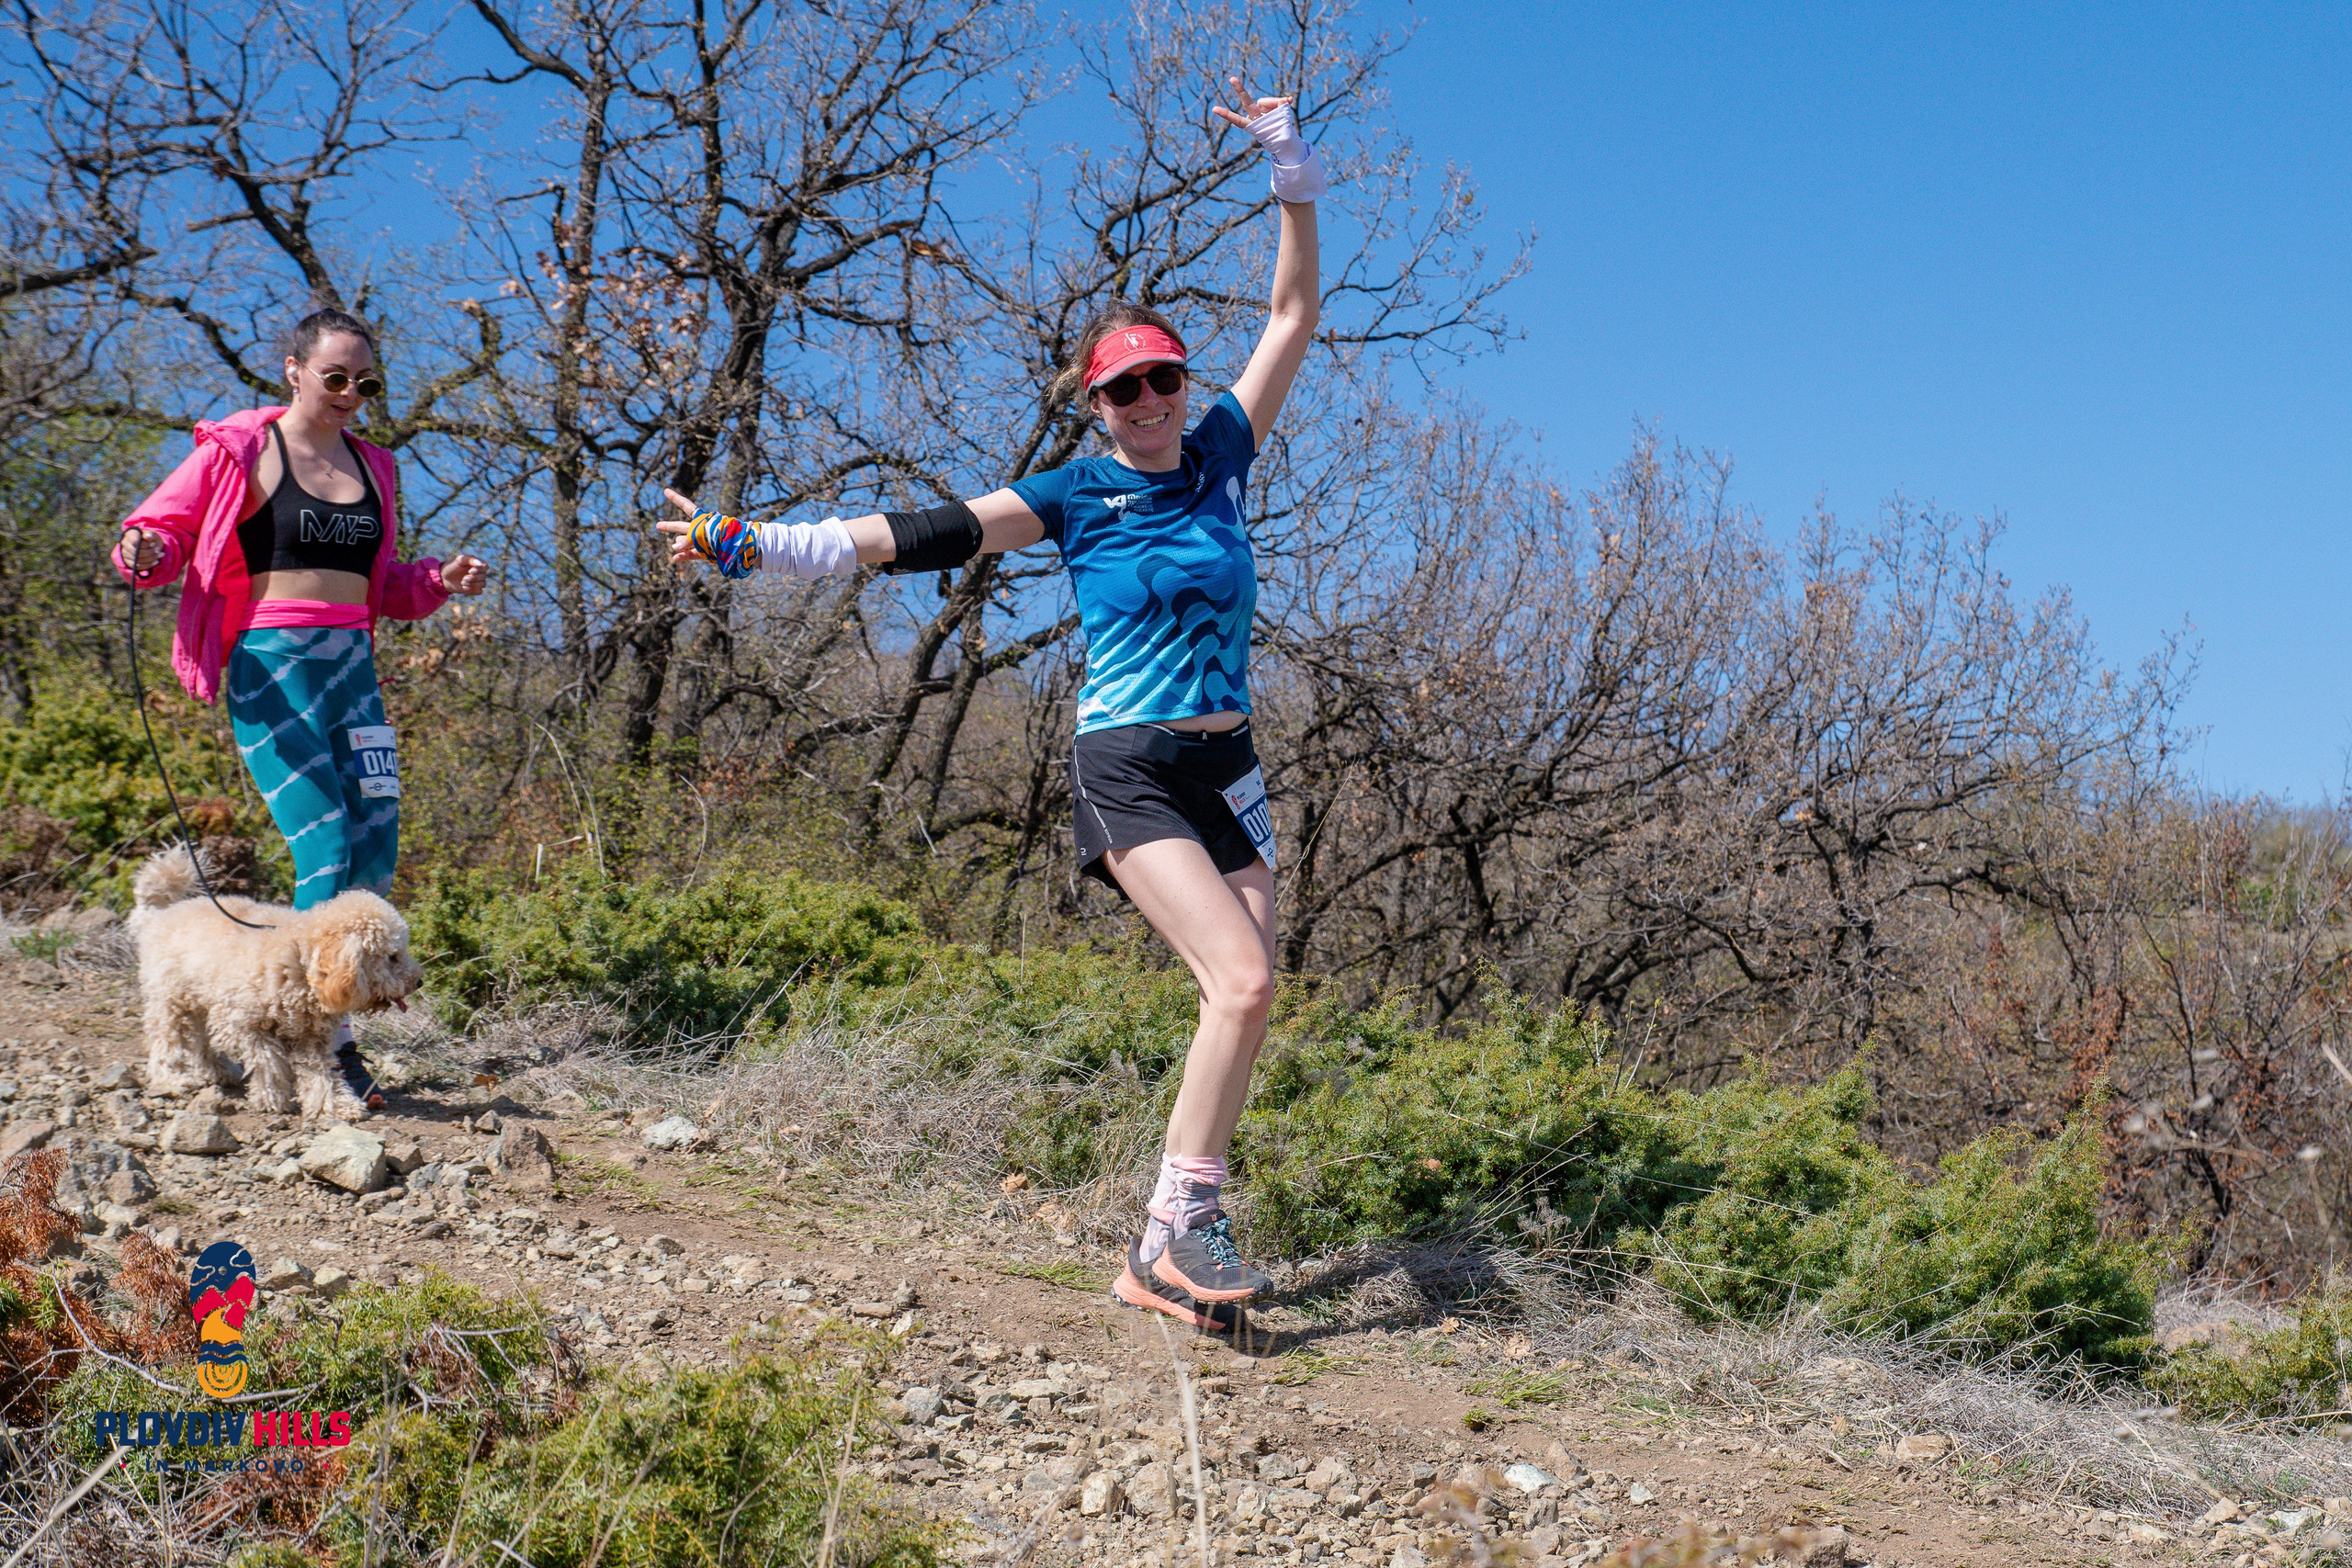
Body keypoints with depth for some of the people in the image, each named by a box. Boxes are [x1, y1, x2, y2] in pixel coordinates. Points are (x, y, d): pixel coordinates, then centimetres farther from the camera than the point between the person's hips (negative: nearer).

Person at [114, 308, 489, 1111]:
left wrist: (438, 581, 9)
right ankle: (330, 1046, -7)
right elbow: (163, 528, 3)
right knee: (327, 853, -14)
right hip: (272, 666, -6)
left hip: (354, 667, 6)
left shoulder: (372, 468, 18)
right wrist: (146, 553, -20)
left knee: (376, 858, -1)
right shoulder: (239, 451, 1)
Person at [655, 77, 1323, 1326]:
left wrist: (1291, 172, 3)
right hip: (1127, 765, -5)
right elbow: (918, 536, -8)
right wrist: (750, 545, -15)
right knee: (1241, 982, -20)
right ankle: (1175, 1224, -10)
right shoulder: (1071, 498, -2)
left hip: (1226, 764, 5)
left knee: (1243, 1001, -1)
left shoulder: (1220, 456, 8)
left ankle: (1169, 1251, 8)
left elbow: (1293, 317, 11)